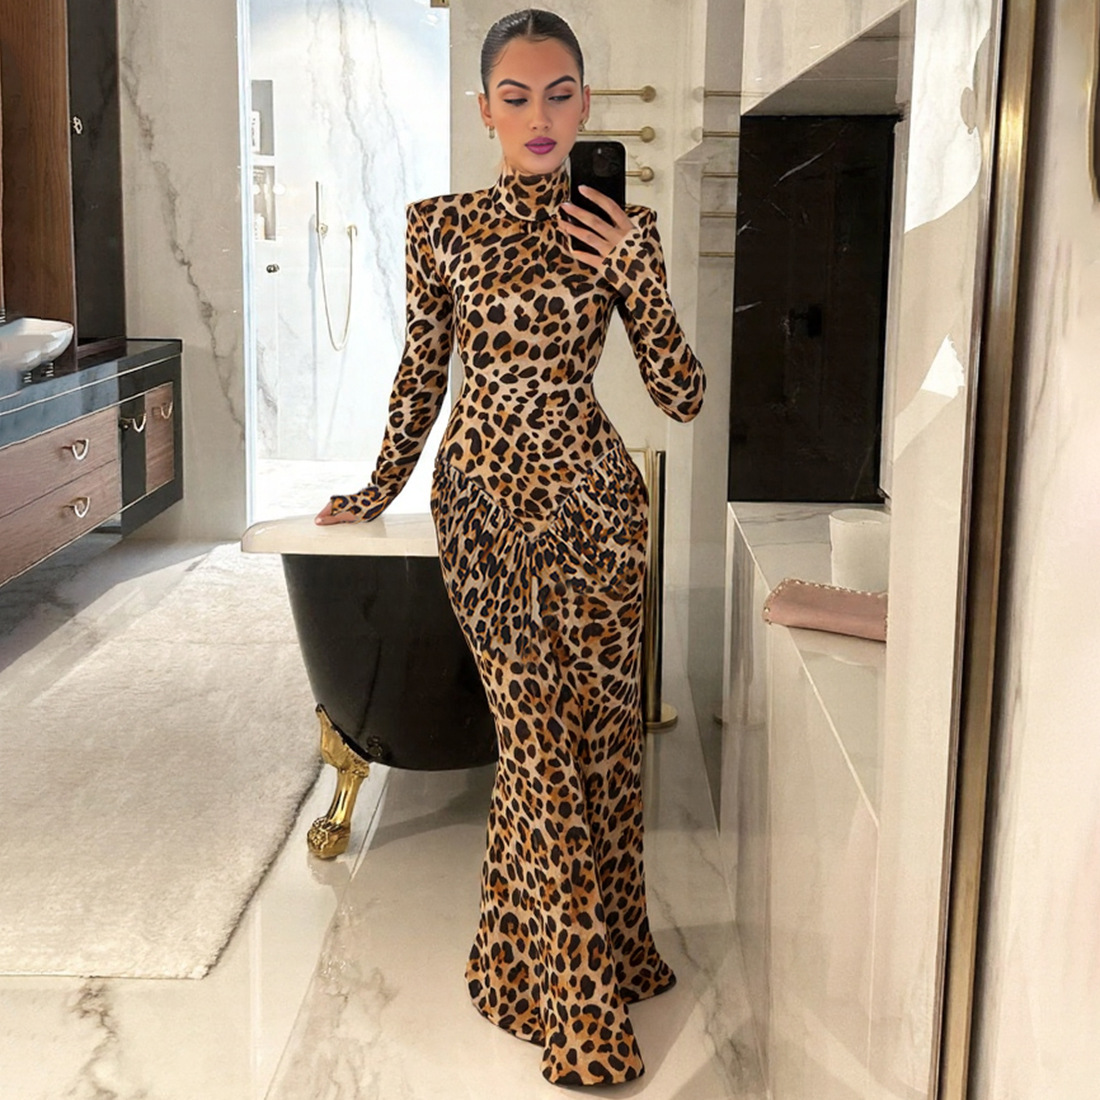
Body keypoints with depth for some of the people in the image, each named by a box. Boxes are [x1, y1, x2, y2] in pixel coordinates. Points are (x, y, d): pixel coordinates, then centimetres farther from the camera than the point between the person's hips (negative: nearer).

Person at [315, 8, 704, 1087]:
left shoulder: (620, 227, 2)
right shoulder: (440, 224, 3)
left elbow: (683, 398, -2)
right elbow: (422, 372, 12)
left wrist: (634, 272, -11)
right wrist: (380, 488, 18)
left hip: (588, 495, 1)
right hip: (483, 496, 0)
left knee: (592, 724, 4)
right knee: (542, 731, 0)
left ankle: (558, 955, 27)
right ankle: (582, 1004, 11)